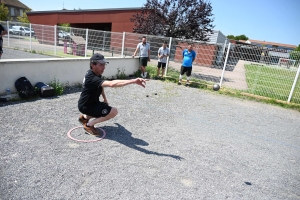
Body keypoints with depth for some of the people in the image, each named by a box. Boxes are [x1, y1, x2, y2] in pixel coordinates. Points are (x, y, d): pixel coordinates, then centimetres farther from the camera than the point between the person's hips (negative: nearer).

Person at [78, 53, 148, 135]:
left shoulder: (96, 73, -2)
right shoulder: (92, 78, -33)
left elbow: (101, 85, 21)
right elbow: (111, 84, -49)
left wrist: (105, 98, 17)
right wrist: (133, 81, -57)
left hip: (92, 102, 9)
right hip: (86, 106, -9)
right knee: (113, 111, -18)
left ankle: (84, 117, 20)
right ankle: (89, 125, -6)